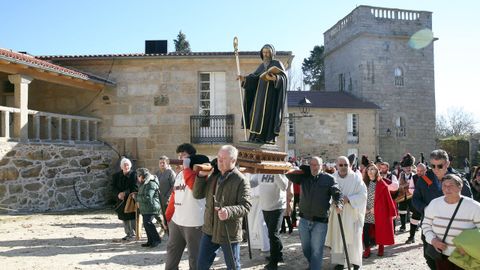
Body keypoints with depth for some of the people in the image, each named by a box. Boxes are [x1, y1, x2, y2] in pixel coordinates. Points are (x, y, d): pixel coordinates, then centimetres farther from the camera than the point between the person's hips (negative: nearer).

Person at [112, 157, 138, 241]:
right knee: (124, 218, 12)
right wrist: (118, 194, -14)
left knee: (132, 218, -5)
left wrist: (125, 193, -20)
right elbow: (113, 187, 4)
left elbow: (135, 188, -13)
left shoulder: (134, 174, -8)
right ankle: (128, 234, 24)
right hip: (121, 200, 5)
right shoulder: (116, 175, 6)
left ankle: (133, 234, 7)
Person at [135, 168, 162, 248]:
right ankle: (150, 241, 19)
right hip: (145, 208, 10)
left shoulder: (151, 184, -18)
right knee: (146, 224, 11)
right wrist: (138, 201, 10)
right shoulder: (144, 183, 16)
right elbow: (141, 195, 28)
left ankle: (156, 239, -6)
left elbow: (147, 198, -24)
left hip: (151, 208, -10)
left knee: (147, 223, -16)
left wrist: (136, 197, -13)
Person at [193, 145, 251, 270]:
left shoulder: (241, 180, -14)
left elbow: (246, 206, -19)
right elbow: (197, 194, 9)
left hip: (229, 233, -6)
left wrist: (229, 211, -37)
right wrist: (201, 176, -4)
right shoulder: (213, 176, 8)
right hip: (209, 230, 6)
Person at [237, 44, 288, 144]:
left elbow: (283, 77, -13)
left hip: (271, 93, -7)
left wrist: (275, 78, -33)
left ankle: (268, 138, -13)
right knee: (257, 113, 0)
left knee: (268, 113, -13)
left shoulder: (277, 64, -1)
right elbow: (254, 77, 12)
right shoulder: (262, 65, 18)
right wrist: (244, 78, -6)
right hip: (260, 93, 7)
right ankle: (256, 136, 2)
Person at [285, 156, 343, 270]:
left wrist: (339, 204, -26)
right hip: (304, 219, 4)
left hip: (320, 221, -4)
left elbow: (337, 193, -7)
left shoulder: (329, 179, -5)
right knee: (305, 248, 20)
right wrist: (303, 168, -5)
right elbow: (289, 174, 0)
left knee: (316, 251, 1)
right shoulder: (304, 176, 5)